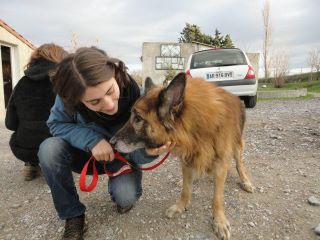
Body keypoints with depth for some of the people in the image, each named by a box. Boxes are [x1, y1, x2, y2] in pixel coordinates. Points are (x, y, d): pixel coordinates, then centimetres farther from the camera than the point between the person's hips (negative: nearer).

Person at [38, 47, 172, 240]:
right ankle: (73, 216, -6)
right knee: (49, 149, -28)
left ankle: (121, 191, 12)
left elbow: (135, 152, -21)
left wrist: (149, 151, -46)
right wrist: (91, 139, -31)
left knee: (126, 197, -29)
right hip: (86, 153, 2)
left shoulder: (134, 94, -30)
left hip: (120, 157, -1)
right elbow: (56, 123, -13)